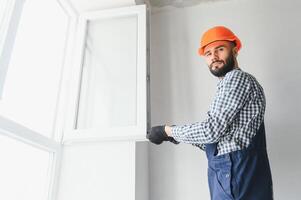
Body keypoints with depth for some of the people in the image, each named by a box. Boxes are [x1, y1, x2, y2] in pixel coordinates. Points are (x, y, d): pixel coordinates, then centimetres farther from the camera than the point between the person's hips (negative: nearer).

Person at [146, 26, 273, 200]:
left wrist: (168, 131, -8)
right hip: (232, 178, 9)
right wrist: (178, 135, 13)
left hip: (236, 179, -9)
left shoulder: (237, 77, -10)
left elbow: (211, 130, -20)